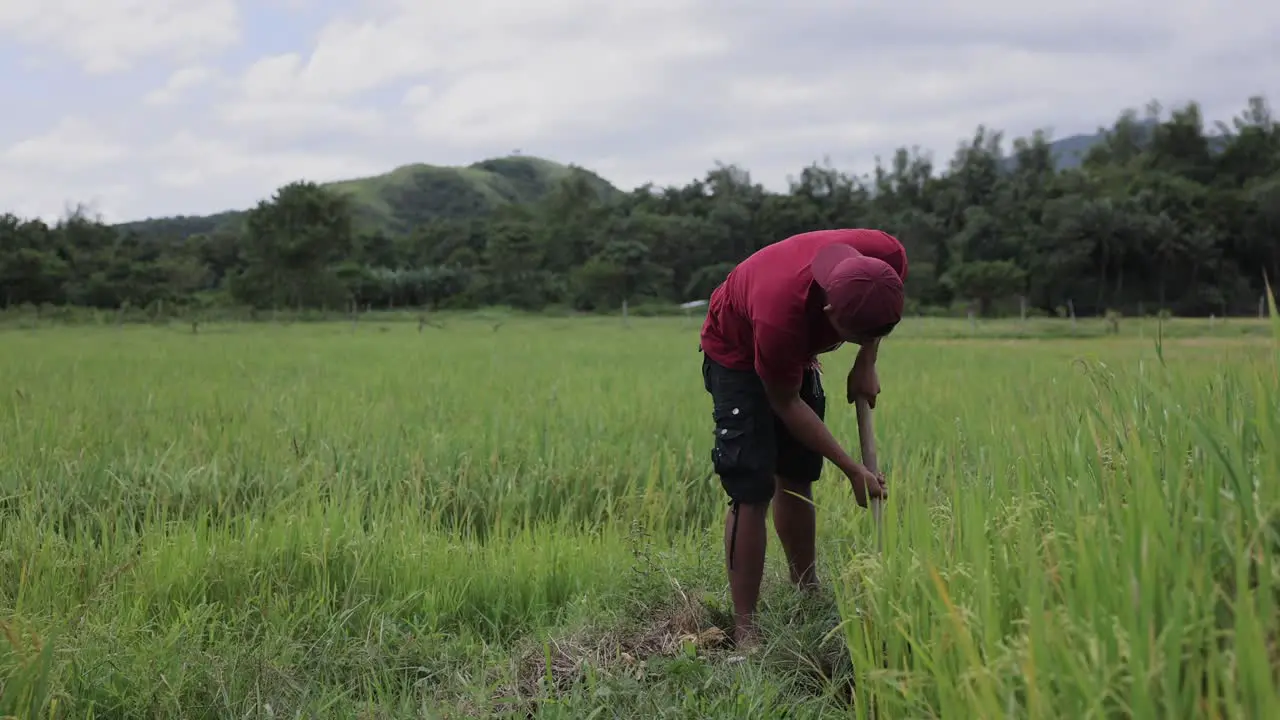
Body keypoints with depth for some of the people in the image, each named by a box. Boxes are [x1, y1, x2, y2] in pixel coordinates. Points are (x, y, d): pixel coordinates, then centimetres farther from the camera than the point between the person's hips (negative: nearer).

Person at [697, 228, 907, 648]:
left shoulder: (889, 258, -30)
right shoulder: (780, 315, -44)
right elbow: (786, 405, -26)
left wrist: (866, 363, -9)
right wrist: (853, 471, -21)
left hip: (795, 350, 6)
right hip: (737, 352, -6)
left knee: (796, 476, 11)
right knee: (752, 490, -13)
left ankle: (807, 594, 25)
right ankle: (744, 628, -8)